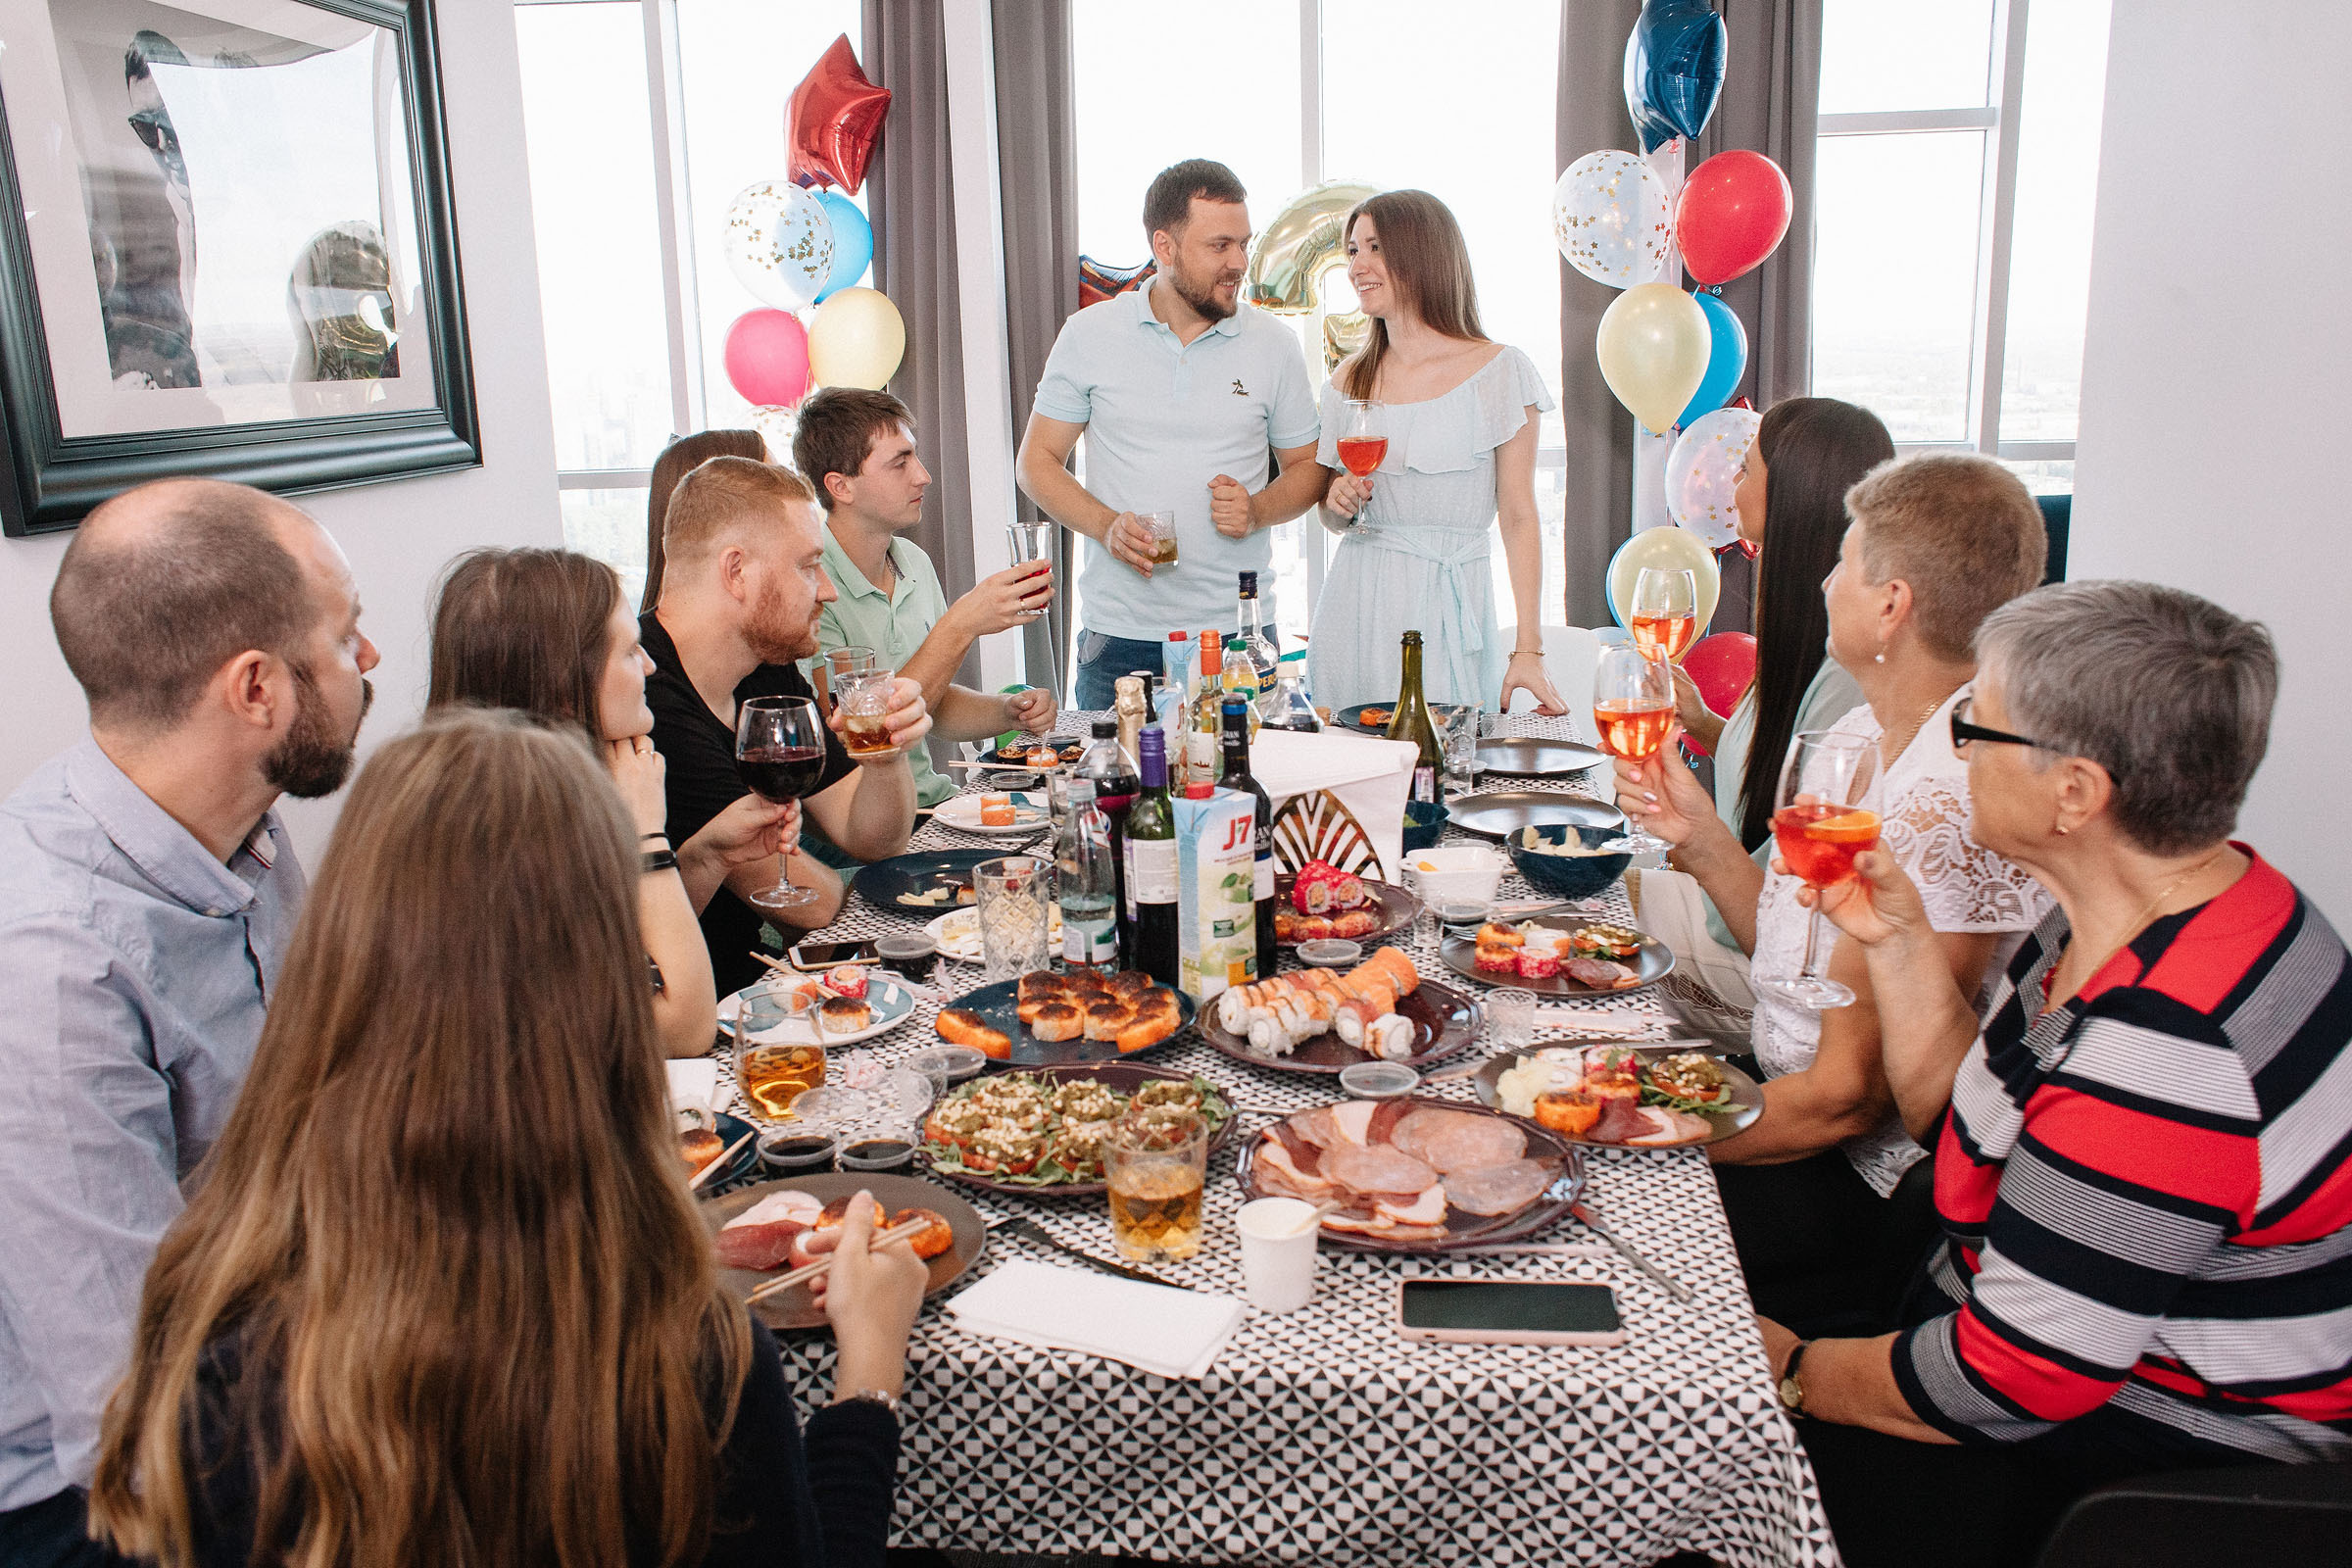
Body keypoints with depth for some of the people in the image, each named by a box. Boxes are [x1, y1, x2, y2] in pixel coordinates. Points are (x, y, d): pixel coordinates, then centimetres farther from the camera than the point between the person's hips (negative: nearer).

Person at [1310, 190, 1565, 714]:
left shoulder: (1499, 371, -3)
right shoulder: (1350, 378, 10)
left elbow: (1519, 518, -5)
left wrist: (1528, 650, -12)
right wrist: (1338, 502, -5)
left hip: (1447, 608, -4)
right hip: (1356, 606, 4)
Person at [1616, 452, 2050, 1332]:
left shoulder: (1955, 805, -25)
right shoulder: (1863, 736, 5)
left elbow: (1844, 1097, -23)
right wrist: (1698, 833, -1)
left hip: (1869, 1193, -8)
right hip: (1784, 1114, 8)